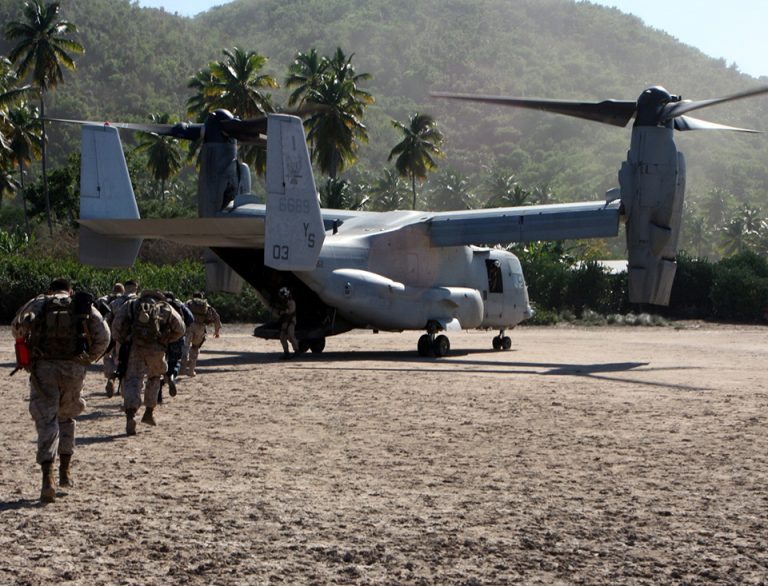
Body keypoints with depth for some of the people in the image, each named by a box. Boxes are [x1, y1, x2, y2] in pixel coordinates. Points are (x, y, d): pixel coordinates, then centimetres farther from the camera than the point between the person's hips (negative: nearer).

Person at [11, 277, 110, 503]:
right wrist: (89, 358, 15)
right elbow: (103, 336, 4)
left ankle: (48, 478, -16)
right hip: (73, 368, 1)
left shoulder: (39, 303, 13)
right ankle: (65, 471, 22)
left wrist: (25, 345, 19)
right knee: (66, 417, 23)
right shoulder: (84, 306, 13)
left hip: (43, 367, -1)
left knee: (46, 421, -2)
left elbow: (17, 326, 3)